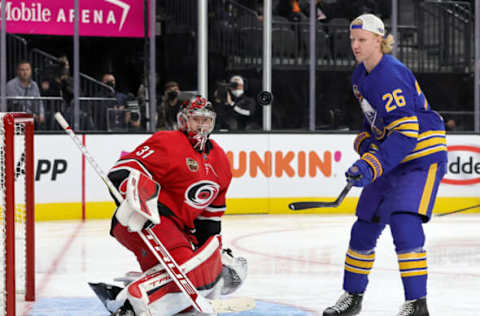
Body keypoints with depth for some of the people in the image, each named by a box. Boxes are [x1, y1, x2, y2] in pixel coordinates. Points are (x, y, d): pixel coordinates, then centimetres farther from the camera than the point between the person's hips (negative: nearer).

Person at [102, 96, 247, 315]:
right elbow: (122, 171, -20)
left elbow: (212, 211, 25)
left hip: (178, 228, 10)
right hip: (140, 221, -10)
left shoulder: (219, 159, 18)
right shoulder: (168, 143, -9)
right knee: (188, 269, -27)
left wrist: (217, 250, 22)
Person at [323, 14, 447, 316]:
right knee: (365, 226, 11)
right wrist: (366, 143, 7)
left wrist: (371, 166, -36)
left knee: (404, 222, -24)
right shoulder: (361, 75, 6)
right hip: (392, 158, 9)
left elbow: (406, 134, -30)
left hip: (423, 156, -9)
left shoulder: (392, 76, -24)